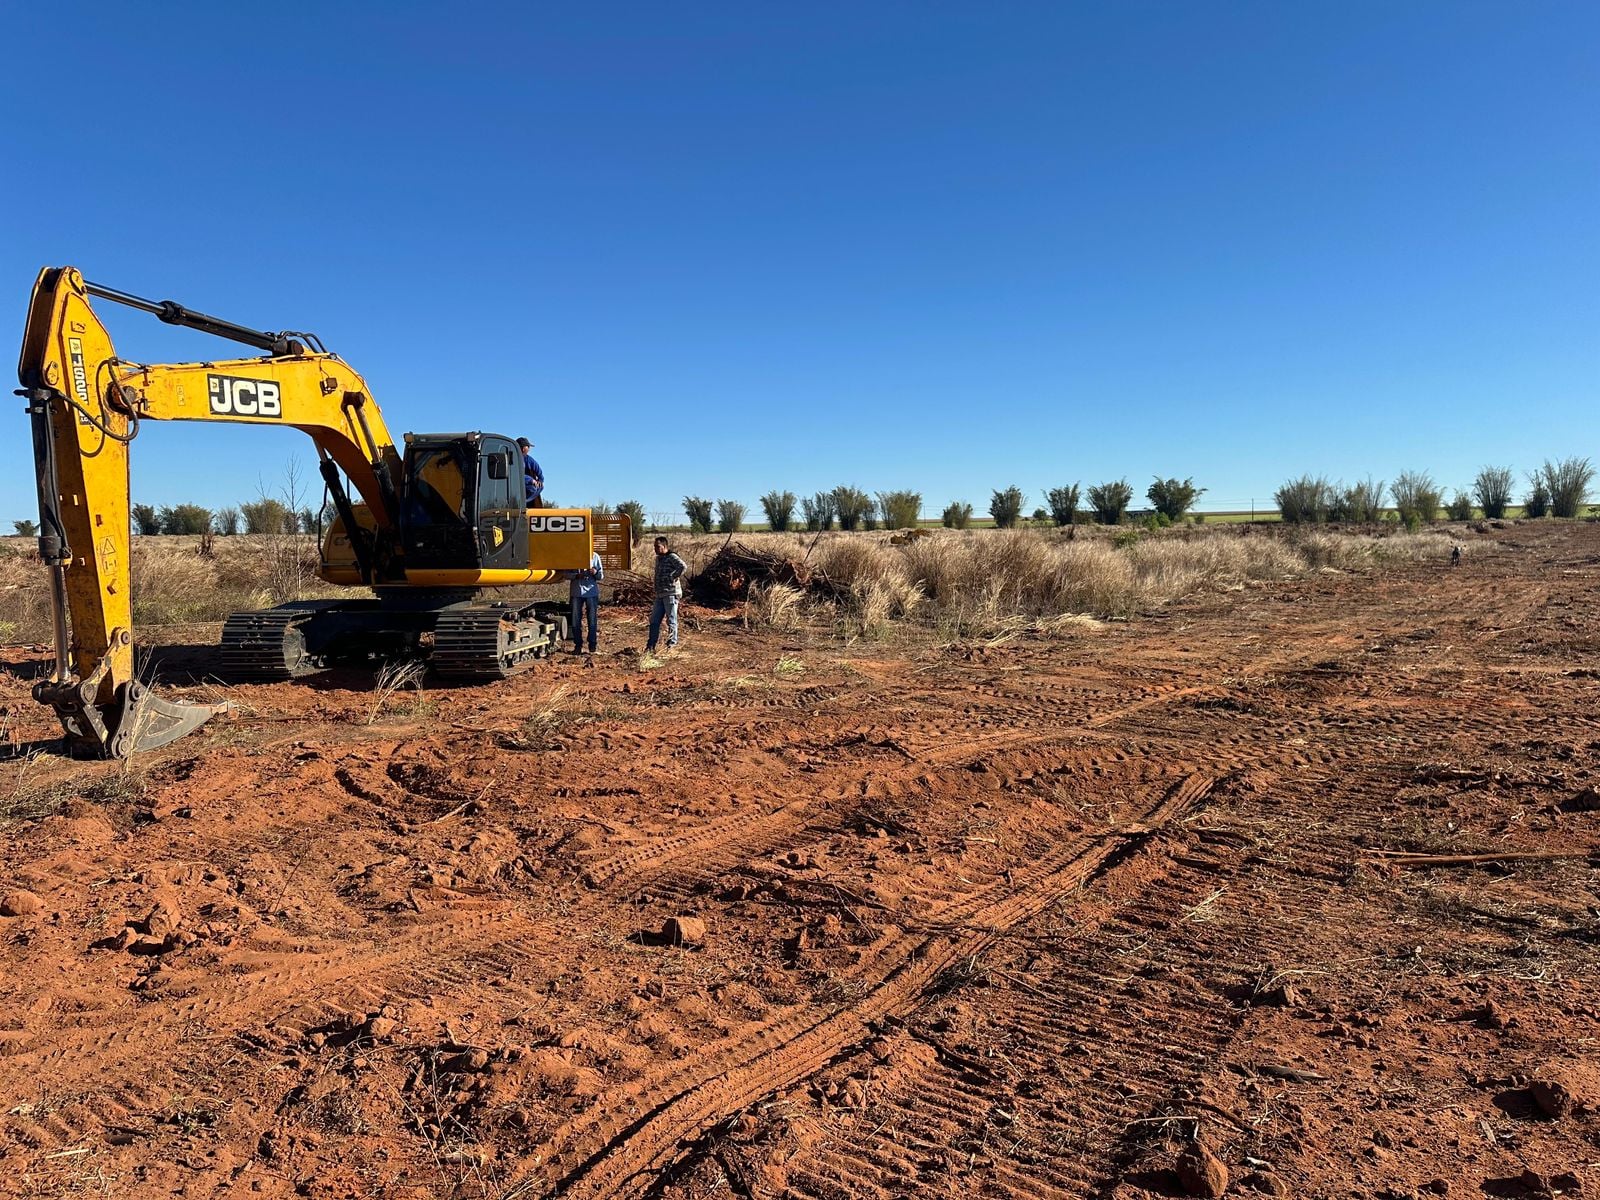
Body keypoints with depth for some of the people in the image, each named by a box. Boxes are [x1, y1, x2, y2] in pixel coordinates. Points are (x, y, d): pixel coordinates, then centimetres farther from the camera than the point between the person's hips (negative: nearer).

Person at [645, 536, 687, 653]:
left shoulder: (672, 557, -11)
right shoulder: (658, 559, 17)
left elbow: (683, 566, -29)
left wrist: (673, 578, -21)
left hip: (671, 594, -9)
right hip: (659, 595, 9)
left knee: (671, 620, -1)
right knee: (654, 621, 9)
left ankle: (672, 644, 9)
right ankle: (651, 646, 15)